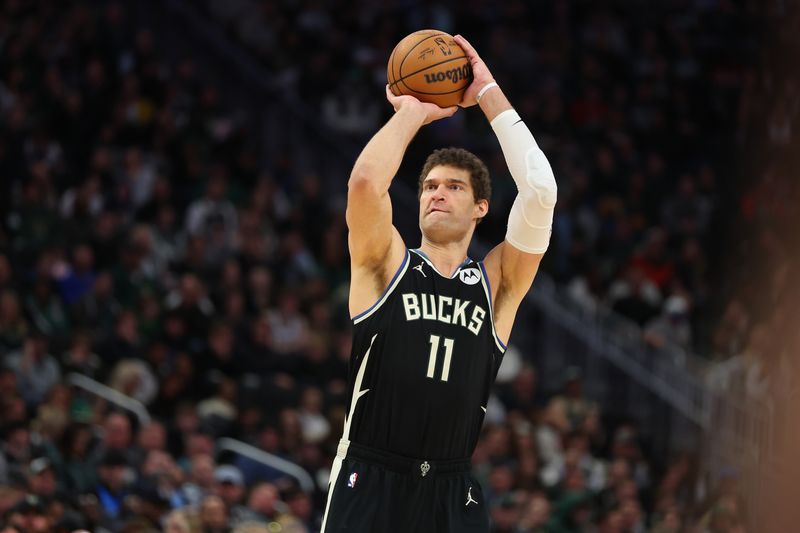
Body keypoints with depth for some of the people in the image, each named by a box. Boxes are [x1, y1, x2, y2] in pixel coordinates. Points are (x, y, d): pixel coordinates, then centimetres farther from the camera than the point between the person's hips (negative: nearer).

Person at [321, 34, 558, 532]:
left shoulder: (497, 285, 10)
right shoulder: (385, 264, 7)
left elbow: (541, 192, -3)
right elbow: (365, 182, -12)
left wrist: (489, 94, 2)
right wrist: (411, 112, 3)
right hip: (369, 486, -2)